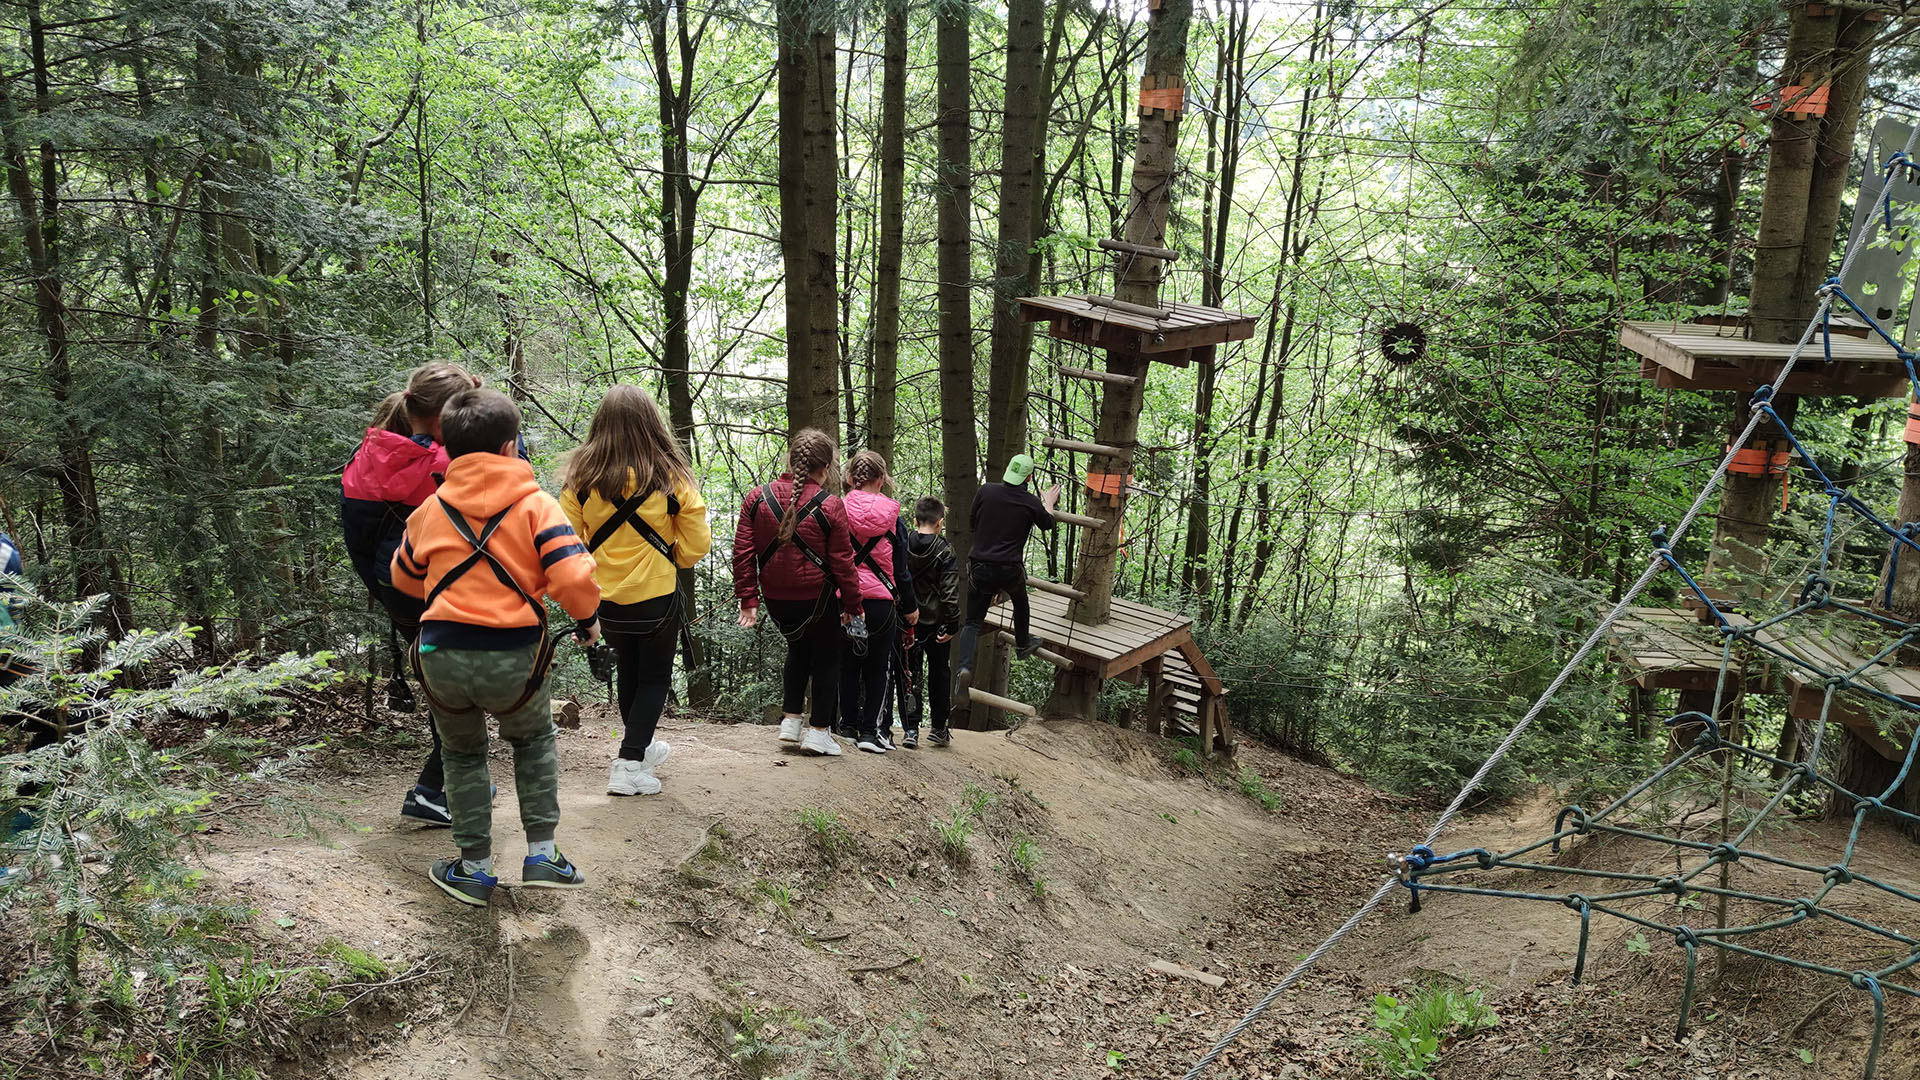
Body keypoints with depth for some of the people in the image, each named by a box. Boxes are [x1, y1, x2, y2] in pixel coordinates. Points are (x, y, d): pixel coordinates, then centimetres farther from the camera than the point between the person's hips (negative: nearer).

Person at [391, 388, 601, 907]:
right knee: (534, 739, 25)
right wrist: (587, 620, 5)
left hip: (442, 655, 2)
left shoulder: (430, 510, 9)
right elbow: (573, 575, -15)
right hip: (513, 657, -2)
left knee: (462, 753, 24)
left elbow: (404, 577, 24)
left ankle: (475, 869, 26)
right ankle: (541, 854, 19)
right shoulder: (536, 505, -4)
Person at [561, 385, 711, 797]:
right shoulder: (670, 477, -12)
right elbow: (697, 545, -8)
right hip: (657, 597, -2)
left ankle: (641, 745, 43)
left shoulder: (581, 478, -9)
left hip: (606, 601, 3)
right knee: (654, 677, 14)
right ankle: (630, 763, 1)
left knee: (627, 670, 24)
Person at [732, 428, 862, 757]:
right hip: (818, 598, -4)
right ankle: (818, 730, 16)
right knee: (826, 658, 15)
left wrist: (748, 598, 4)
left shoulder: (756, 498, -3)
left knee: (798, 650, 27)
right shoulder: (831, 507, -14)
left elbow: (743, 553, -2)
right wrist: (852, 604, 3)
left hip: (774, 598, 4)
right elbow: (842, 561, -8)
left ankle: (790, 718, 24)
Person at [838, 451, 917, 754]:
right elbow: (901, 567, 4)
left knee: (848, 666, 14)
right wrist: (910, 606, 14)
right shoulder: (891, 516, -2)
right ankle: (869, 730, 7)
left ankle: (850, 725, 15)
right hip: (882, 602, 0)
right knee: (877, 668, 11)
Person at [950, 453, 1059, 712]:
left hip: (979, 568, 0)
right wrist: (1049, 502, 37)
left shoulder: (986, 491, -4)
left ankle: (964, 668, -21)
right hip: (1010, 571, 0)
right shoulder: (1031, 503, -3)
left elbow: (972, 520, 12)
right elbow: (1047, 524, 18)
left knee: (973, 623, 3)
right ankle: (1023, 644, 53)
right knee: (1020, 600, 32)